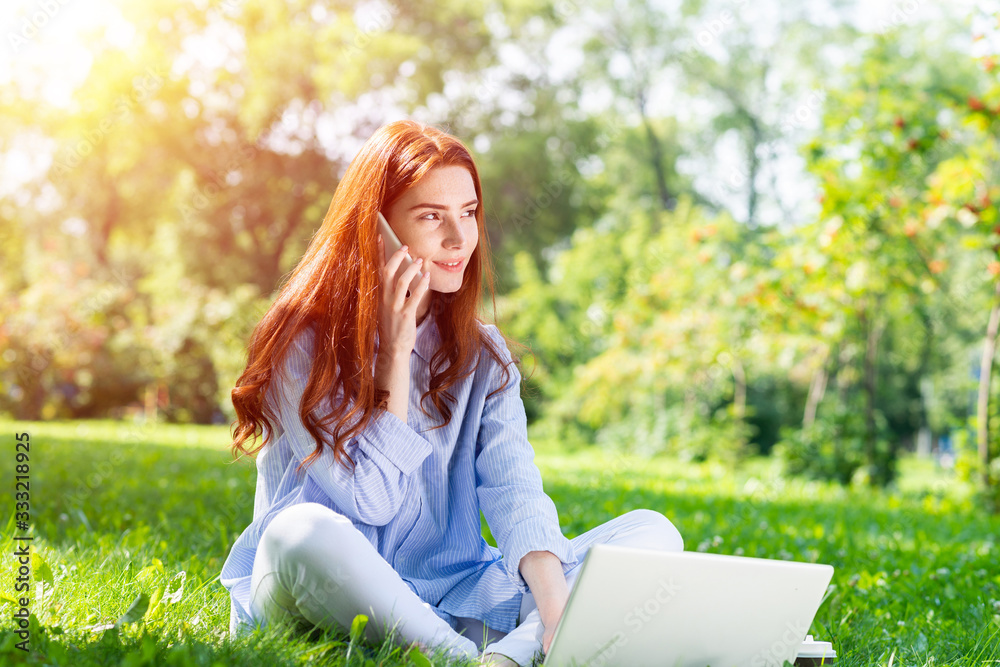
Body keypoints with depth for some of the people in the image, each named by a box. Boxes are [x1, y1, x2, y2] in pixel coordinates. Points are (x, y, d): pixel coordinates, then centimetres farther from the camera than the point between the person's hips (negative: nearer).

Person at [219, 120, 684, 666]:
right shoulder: (302, 343, -6)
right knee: (306, 532, -40)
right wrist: (396, 352, -14)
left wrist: (555, 606, -26)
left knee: (653, 532, -12)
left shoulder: (482, 354, 8)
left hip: (447, 598, 5)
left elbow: (513, 488, -8)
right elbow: (370, 501, -13)